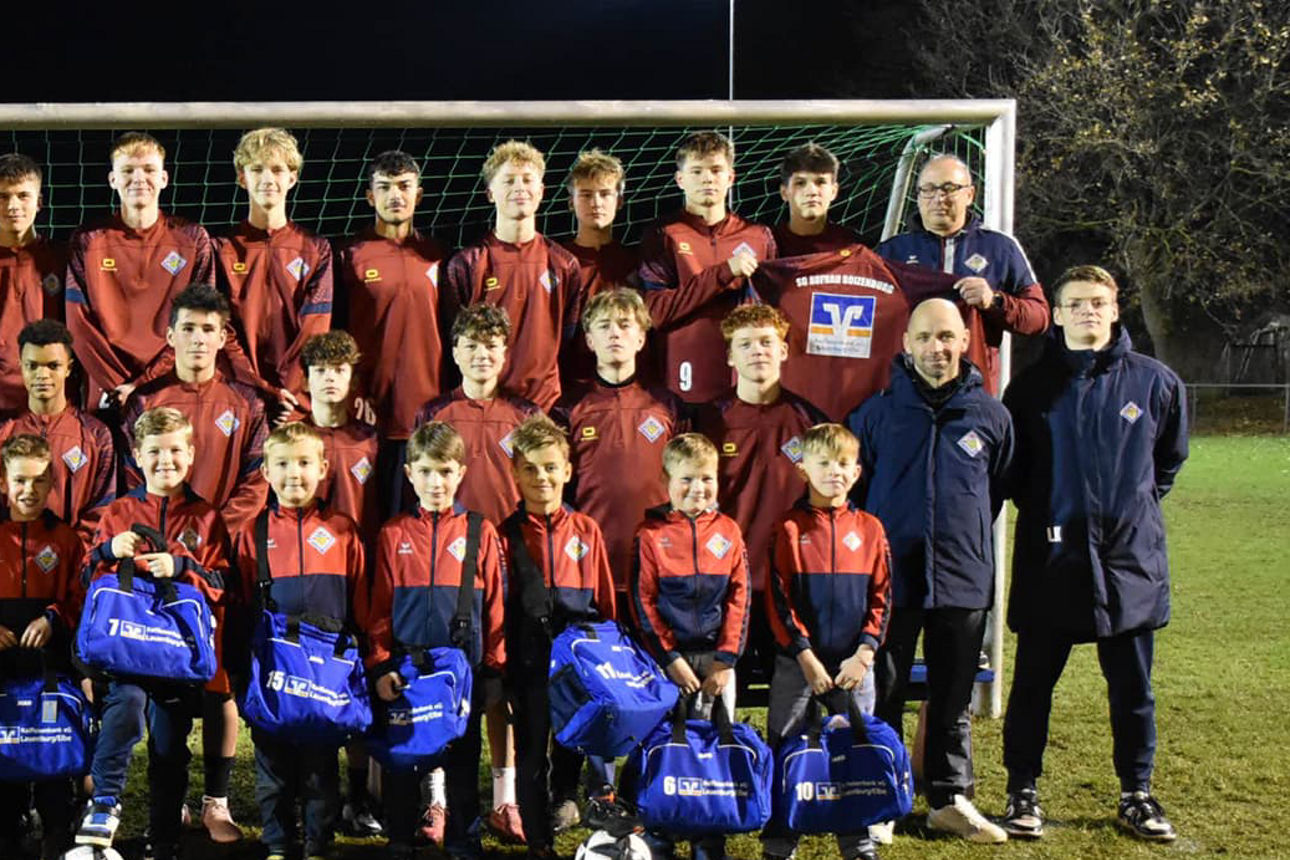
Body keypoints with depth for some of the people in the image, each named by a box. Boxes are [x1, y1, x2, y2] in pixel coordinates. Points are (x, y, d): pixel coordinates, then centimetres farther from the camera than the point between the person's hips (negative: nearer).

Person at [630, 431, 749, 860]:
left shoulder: (728, 531, 6)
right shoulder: (651, 533, -2)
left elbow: (739, 598, 4)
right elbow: (643, 601, -4)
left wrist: (725, 659, -4)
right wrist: (671, 659, -10)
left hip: (717, 659, 2)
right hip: (669, 658, -2)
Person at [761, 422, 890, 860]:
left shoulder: (870, 529, 5)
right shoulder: (789, 528, -2)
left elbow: (881, 598, 5)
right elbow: (779, 600, -5)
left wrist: (863, 654, -6)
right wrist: (806, 657, -11)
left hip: (855, 664, 2)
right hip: (797, 662, -2)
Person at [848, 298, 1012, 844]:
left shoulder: (989, 415, 2)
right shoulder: (877, 413, -1)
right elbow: (852, 488, 8)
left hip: (963, 579, 1)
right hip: (892, 577, -1)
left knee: (954, 698, 9)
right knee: (883, 695, 5)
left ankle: (950, 798, 19)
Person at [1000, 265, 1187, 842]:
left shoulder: (1156, 382, 2)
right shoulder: (1032, 385, 1)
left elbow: (1170, 457, 17)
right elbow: (1009, 467, 12)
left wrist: (1138, 505, 11)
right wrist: (1040, 510, 5)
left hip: (1131, 557, 1)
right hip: (1051, 559, 0)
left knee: (1133, 686, 9)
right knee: (1033, 681, 6)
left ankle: (1137, 795, 21)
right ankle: (1022, 792, 16)